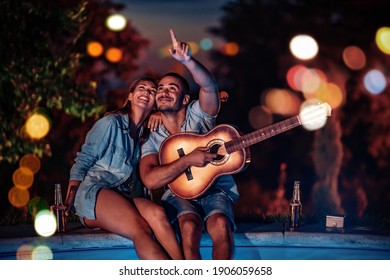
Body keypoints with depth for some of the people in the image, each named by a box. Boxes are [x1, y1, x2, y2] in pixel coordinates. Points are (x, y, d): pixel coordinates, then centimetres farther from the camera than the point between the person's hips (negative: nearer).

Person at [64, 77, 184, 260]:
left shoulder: (147, 134, 23)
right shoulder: (112, 123, 5)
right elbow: (82, 161, 2)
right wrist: (68, 203, -10)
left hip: (124, 197, 5)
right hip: (94, 191, -5)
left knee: (156, 213, -31)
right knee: (140, 229, -34)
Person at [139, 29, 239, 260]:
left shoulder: (198, 115, 3)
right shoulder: (152, 140, 4)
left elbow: (209, 86, -20)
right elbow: (150, 180, -13)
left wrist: (188, 61, -39)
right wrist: (188, 160, -20)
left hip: (216, 191, 0)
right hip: (179, 195, 0)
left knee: (221, 225, -33)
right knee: (190, 226, -34)